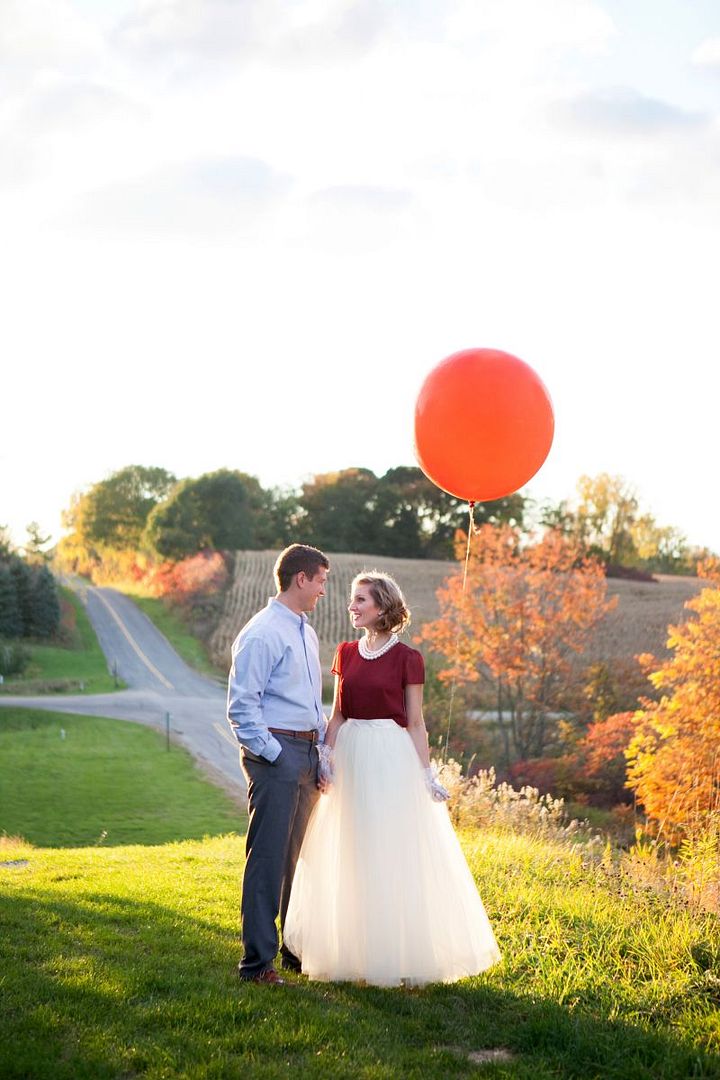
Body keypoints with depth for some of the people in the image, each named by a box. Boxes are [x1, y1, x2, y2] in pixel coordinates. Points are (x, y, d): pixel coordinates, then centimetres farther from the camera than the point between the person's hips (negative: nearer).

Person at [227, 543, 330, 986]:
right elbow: (242, 705, -15)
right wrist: (272, 753, -18)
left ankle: (298, 950, 27)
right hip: (276, 753, -9)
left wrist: (325, 745, 15)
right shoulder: (262, 633, -12)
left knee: (301, 857, 16)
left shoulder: (307, 633, 17)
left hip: (307, 755, 9)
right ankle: (258, 961, -1)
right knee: (269, 859, -6)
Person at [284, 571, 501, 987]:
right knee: (350, 856, 8)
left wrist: (426, 773, -7)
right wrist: (326, 753, -3)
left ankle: (396, 953, 10)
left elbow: (415, 722, -3)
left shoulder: (407, 658, -5)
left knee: (393, 857, 0)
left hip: (392, 758, -5)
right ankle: (353, 948, 19)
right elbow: (338, 713, 11)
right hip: (350, 756, 5)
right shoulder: (346, 653, 9)